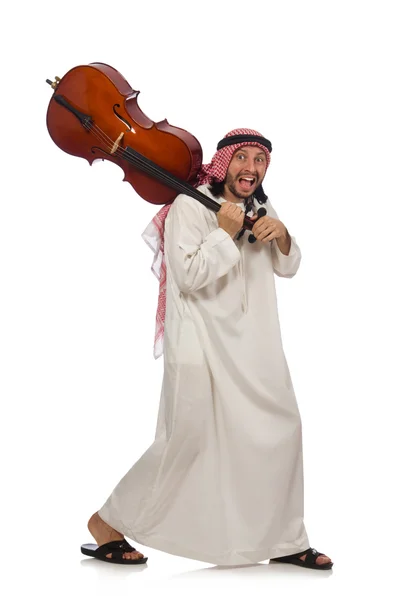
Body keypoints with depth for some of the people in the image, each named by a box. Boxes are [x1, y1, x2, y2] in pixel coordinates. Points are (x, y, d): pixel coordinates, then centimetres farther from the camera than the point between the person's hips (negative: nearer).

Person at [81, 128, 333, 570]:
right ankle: (108, 521, 8)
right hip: (201, 346, -7)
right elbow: (188, 276, -19)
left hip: (253, 345, 8)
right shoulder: (189, 206, -11)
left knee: (282, 430, 6)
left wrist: (281, 236, -6)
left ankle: (284, 540, 19)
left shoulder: (260, 209, 11)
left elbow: (288, 268, 13)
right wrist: (224, 233, -21)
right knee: (187, 440, -9)